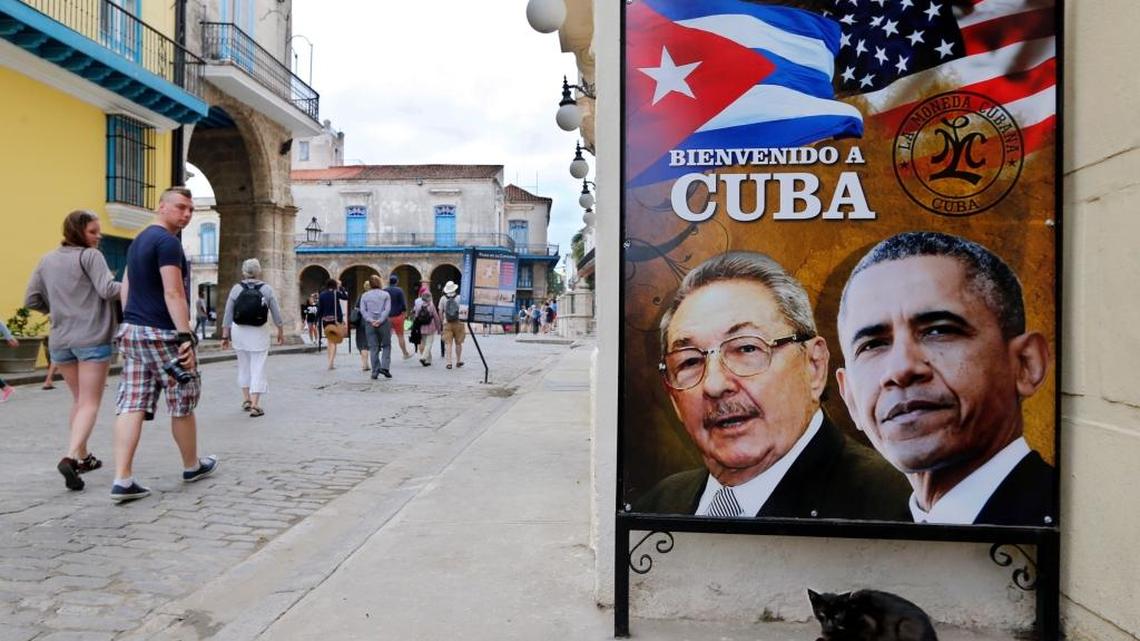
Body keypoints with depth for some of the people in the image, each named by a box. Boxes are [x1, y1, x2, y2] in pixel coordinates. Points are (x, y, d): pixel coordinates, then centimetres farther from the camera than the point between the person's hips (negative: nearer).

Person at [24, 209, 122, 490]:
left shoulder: (47, 260, 12)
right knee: (90, 403, -4)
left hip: (60, 341, 7)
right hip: (92, 339, -6)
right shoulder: (91, 256, -7)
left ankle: (82, 456, 26)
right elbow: (108, 290, -19)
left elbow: (31, 300, 12)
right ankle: (70, 457, -21)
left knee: (79, 399, 20)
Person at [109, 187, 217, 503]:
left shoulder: (139, 240, 18)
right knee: (183, 404, 7)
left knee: (132, 405, 3)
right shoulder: (168, 241, -13)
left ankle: (122, 480, -2)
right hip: (162, 333, -9)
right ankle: (192, 466, 22)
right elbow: (173, 293, -20)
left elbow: (125, 287, 22)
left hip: (132, 331, 9)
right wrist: (186, 337, -23)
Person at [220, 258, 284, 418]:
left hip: (238, 331, 2)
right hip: (258, 333, -2)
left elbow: (227, 315, -1)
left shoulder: (236, 288, -3)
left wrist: (225, 336, 7)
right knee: (258, 367, 2)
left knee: (243, 365, 18)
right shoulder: (267, 289, -5)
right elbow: (276, 314, 1)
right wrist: (281, 332, 14)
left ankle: (246, 400, 24)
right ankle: (255, 405, -3)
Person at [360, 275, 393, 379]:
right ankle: (384, 367, -5)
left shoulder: (365, 296, 7)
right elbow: (387, 309, -9)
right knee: (386, 346, 10)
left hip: (370, 324, 2)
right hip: (384, 324, -2)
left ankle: (375, 371, 4)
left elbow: (362, 310, -2)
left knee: (373, 348, 5)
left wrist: (371, 320, -9)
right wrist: (380, 320, -12)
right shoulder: (385, 294, 1)